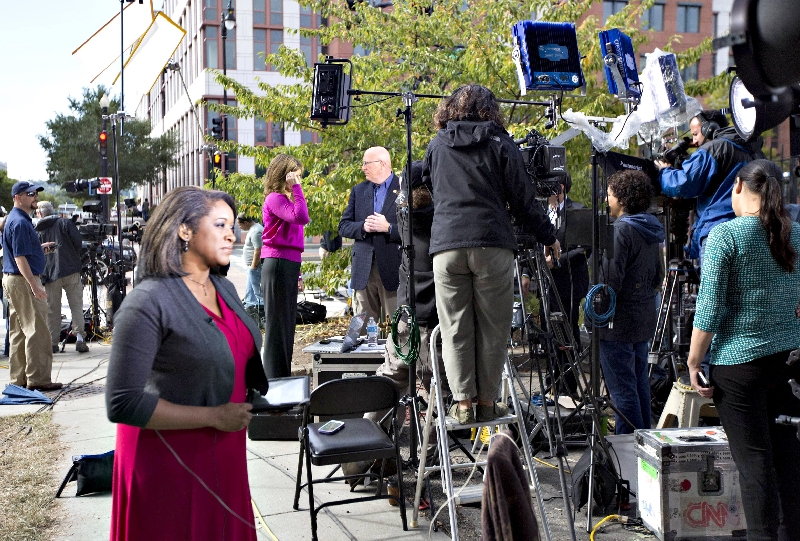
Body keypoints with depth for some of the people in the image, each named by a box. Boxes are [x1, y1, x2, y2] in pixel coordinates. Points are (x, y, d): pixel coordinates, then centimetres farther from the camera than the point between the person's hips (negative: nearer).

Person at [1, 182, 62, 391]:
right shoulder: (20, 222, -17)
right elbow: (20, 258, -22)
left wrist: (40, 248, 14)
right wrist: (35, 286, -24)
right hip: (24, 280, -11)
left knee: (19, 331, 13)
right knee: (37, 331, -8)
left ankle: (19, 378, 19)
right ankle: (38, 379, -7)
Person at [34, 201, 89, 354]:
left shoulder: (37, 231, 7)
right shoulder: (65, 223, 2)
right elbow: (78, 243, -4)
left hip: (50, 274, 1)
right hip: (71, 271, -1)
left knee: (52, 309, 7)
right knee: (76, 305, 2)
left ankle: (53, 342, 9)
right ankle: (79, 337, -8)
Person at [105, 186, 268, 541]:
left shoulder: (225, 289, 5)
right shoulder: (148, 302, -19)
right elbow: (123, 404, -23)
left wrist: (271, 393, 3)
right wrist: (214, 417, -21)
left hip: (223, 454, 7)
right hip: (170, 461, -7)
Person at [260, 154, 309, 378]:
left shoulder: (284, 199, 18)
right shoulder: (275, 198, -11)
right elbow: (301, 217, -27)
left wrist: (296, 272, 21)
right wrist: (296, 188, -19)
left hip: (288, 264, 10)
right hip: (278, 264, -10)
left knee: (286, 324, 14)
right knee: (277, 323, -5)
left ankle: (283, 379, 22)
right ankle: (275, 379, 0)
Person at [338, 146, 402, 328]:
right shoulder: (358, 191, 16)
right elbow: (343, 226, 11)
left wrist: (388, 227, -17)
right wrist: (363, 227, -7)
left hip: (393, 270, -4)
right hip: (363, 270, 4)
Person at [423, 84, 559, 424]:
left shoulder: (437, 146, 14)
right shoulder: (500, 144, 6)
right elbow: (523, 200, 4)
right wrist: (548, 237, 14)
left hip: (446, 246, 2)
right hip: (491, 244, -2)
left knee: (455, 329, 5)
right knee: (492, 328, 6)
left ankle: (462, 403, 2)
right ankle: (487, 402, 8)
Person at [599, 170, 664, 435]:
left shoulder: (623, 229, -16)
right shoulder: (651, 229, 10)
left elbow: (610, 280, -19)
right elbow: (658, 276, 17)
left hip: (619, 320, -9)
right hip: (645, 316, 9)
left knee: (621, 388, -5)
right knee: (640, 382, 17)